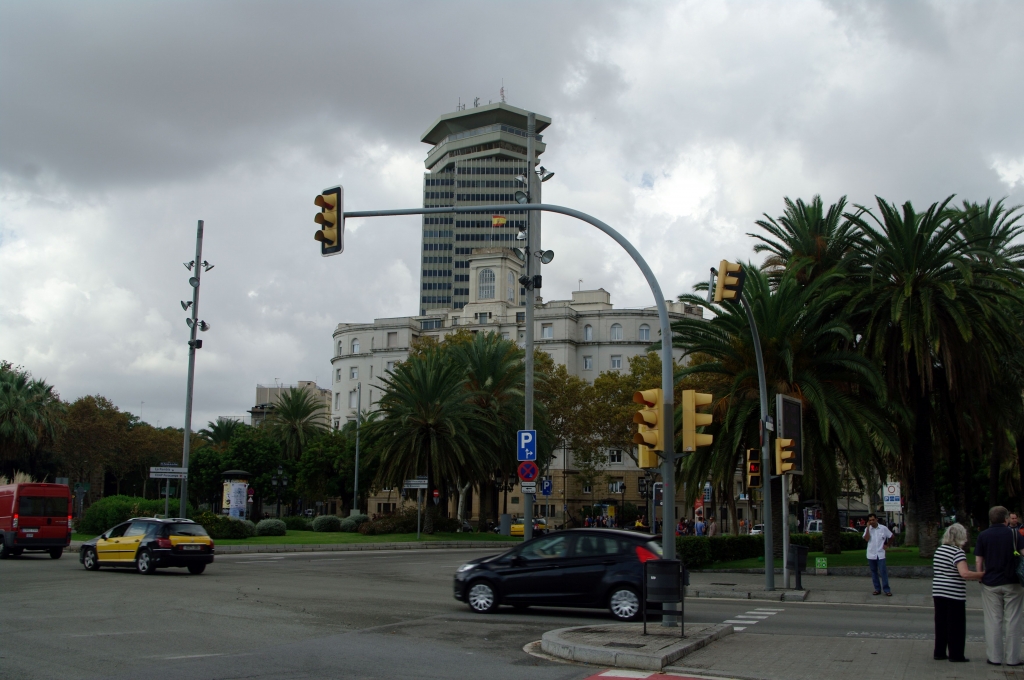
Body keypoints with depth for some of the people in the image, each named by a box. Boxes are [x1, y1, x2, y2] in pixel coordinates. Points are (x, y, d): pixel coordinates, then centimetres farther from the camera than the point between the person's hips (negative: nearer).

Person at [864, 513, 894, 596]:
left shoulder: (883, 528, -1)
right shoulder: (867, 529, 3)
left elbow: (891, 536, 13)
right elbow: (866, 539, -15)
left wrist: (887, 545, 9)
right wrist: (868, 527, -13)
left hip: (880, 554, -2)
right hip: (871, 554, 2)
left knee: (883, 572, -7)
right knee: (874, 572, 7)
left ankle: (886, 590, -3)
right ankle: (877, 589, 14)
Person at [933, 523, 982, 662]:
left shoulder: (939, 550, 11)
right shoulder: (958, 552, -14)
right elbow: (964, 573, -26)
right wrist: (983, 575, -20)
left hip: (938, 592, 7)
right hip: (954, 594, -7)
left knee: (941, 624, 12)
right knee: (956, 625, 3)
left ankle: (939, 653, 16)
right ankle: (955, 654, 8)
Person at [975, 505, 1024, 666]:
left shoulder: (983, 536, 1)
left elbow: (978, 560, 0)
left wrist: (981, 577, 8)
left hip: (990, 584, 1)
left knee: (993, 621, 6)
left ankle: (994, 657, 7)